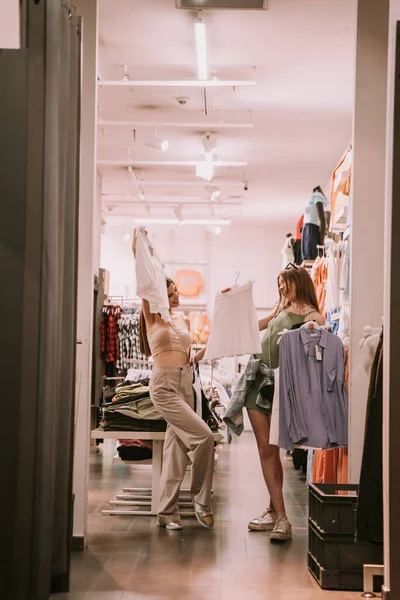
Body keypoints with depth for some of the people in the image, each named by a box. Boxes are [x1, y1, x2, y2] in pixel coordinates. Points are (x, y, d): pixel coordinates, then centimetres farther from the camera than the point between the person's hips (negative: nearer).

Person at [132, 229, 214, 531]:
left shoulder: (183, 321, 16)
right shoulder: (153, 318, -1)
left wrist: (207, 350, 7)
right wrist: (138, 253, -20)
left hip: (186, 383, 6)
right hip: (164, 384, -6)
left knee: (176, 446, 5)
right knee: (203, 436, -16)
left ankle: (167, 511, 12)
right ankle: (201, 500, 1)